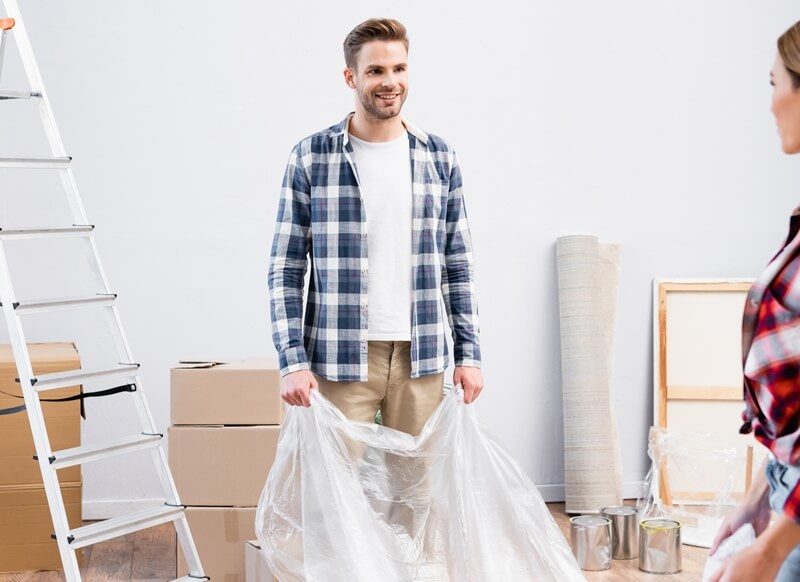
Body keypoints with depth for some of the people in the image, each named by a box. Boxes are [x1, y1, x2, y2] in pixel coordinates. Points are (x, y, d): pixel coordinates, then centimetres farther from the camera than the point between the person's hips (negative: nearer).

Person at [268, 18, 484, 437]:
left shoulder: (439, 158, 7)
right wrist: (293, 360, -10)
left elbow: (458, 267, 10)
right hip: (339, 357, -2)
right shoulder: (311, 157, -1)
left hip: (420, 356, 3)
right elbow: (286, 270, -1)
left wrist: (469, 353, 4)